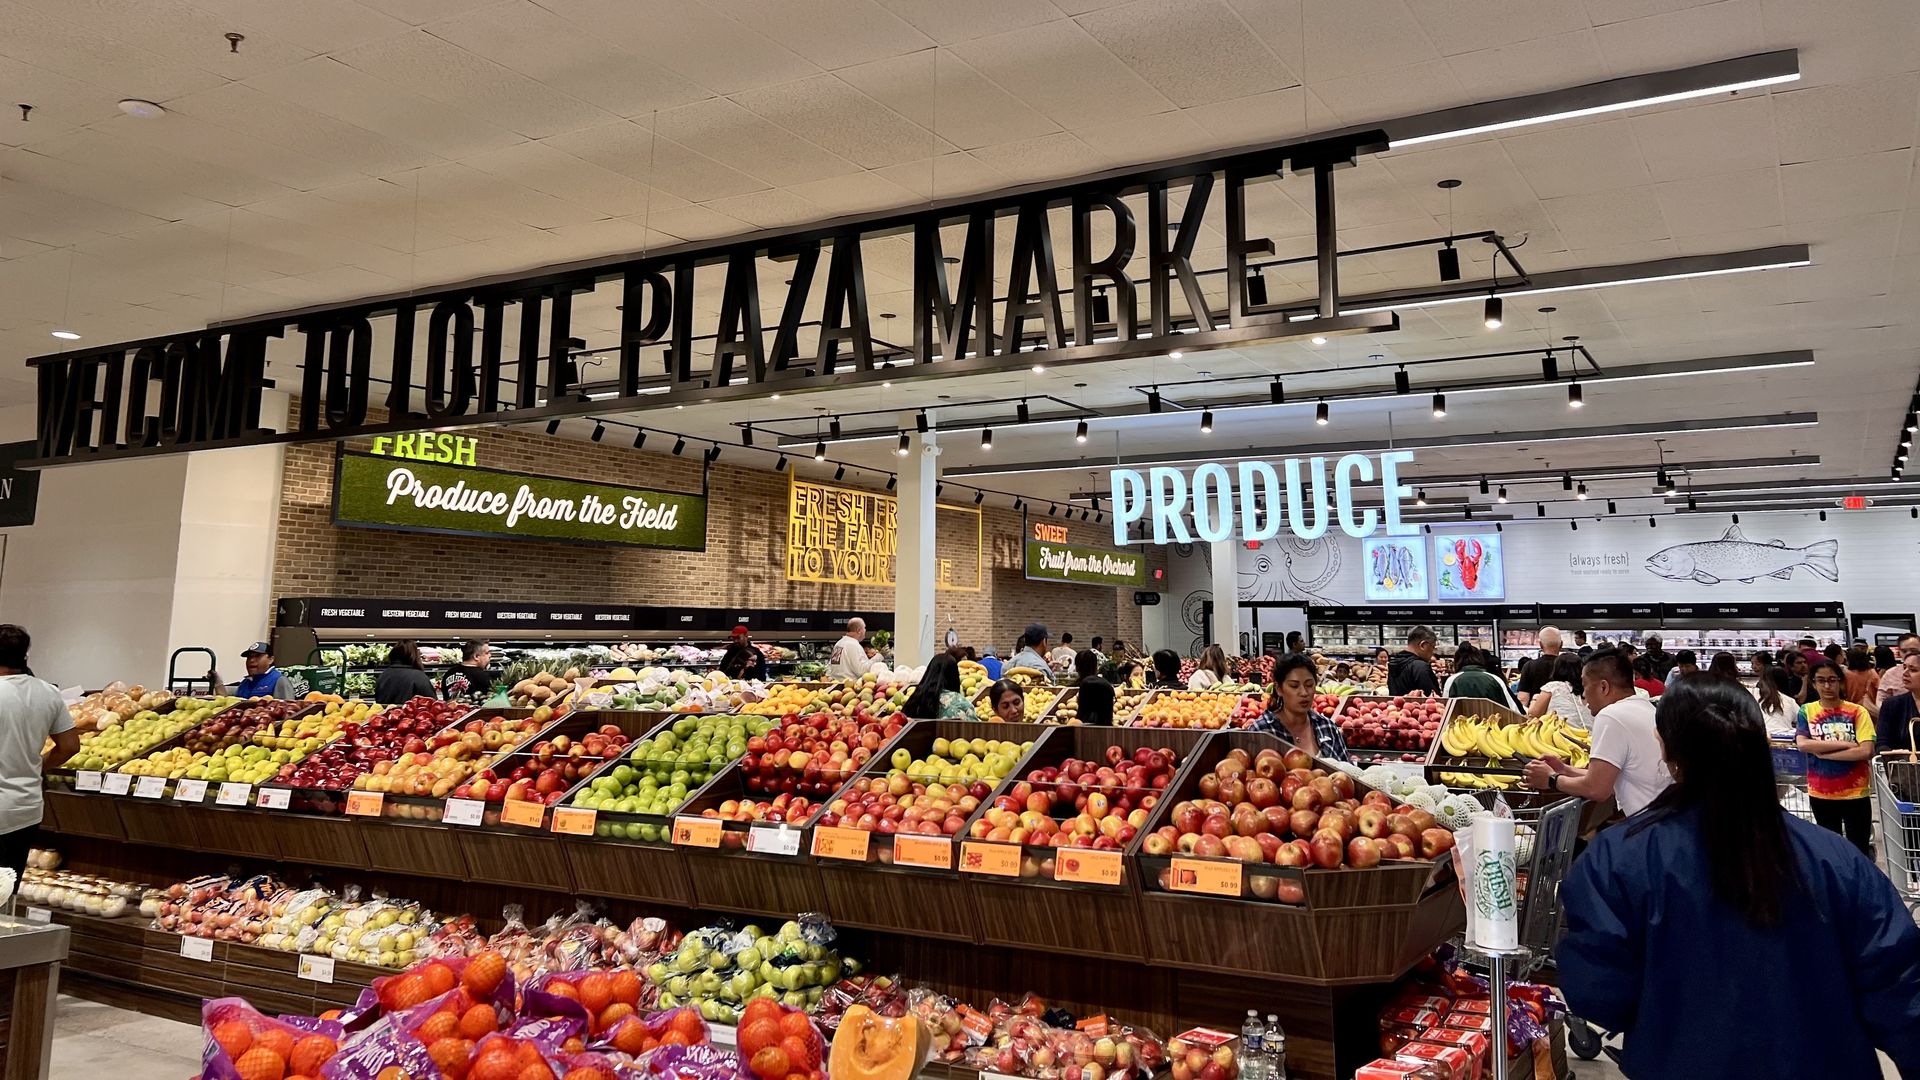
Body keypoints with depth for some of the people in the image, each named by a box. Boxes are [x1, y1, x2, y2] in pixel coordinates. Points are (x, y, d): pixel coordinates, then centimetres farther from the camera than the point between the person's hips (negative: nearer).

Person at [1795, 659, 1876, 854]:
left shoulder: (1857, 712, -6)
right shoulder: (1806, 711, 0)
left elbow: (1866, 751, -15)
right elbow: (1802, 744, -15)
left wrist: (1822, 752, -16)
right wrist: (1846, 744, -17)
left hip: (1855, 793, -2)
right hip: (1820, 793, 2)